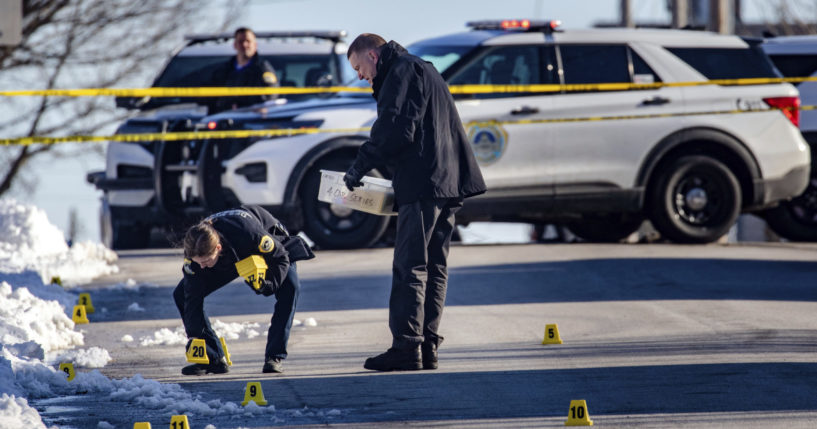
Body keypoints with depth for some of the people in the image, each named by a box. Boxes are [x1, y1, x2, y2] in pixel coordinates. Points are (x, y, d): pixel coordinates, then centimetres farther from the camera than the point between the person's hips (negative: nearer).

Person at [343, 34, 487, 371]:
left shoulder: (402, 71, -6)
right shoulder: (421, 70, 26)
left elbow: (393, 129, -17)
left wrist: (360, 166, -9)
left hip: (424, 184, -10)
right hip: (448, 184, 10)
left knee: (410, 266, -10)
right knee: (433, 266, 9)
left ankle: (407, 346, -13)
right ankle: (427, 346, 9)